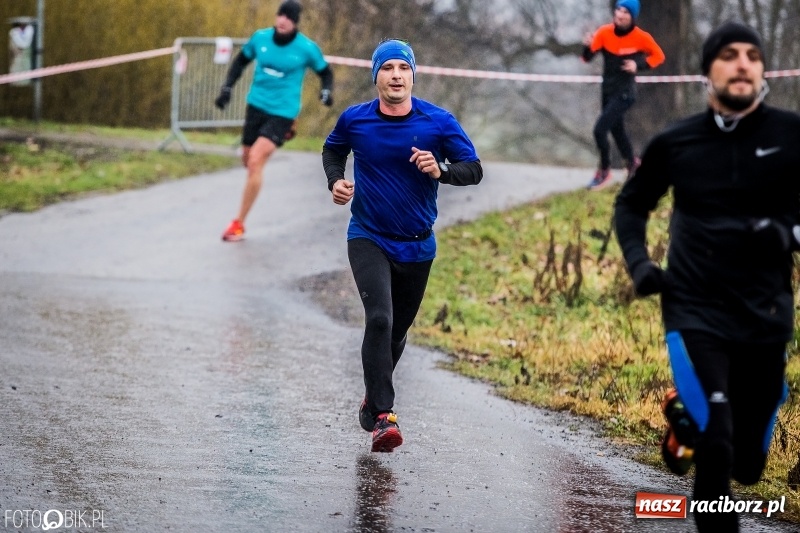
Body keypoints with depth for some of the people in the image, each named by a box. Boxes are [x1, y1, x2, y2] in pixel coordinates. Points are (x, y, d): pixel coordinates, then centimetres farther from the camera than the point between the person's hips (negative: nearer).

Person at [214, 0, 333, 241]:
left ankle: (239, 224, -12)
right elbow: (241, 60, 14)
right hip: (256, 106, 5)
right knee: (248, 161, 15)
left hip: (282, 113, -5)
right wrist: (227, 87, 4)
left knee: (255, 160, -20)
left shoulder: (307, 48, -11)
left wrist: (326, 90, -14)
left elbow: (325, 71, 5)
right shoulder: (260, 37, -4)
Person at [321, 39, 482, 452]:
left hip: (416, 244, 2)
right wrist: (336, 181, -5)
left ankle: (373, 398, 41)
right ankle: (382, 416, -24)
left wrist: (441, 171, -25)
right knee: (379, 319, -22)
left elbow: (474, 169, -6)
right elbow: (332, 150, 14)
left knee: (397, 328, 16)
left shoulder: (439, 122, -10)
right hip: (368, 238, -2)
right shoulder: (354, 120, -7)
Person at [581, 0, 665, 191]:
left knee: (600, 129, -15)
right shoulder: (604, 32, -9)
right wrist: (587, 46, -37)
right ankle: (632, 163, 45)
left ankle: (604, 171, 3)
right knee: (616, 129, 20)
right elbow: (587, 57, -15)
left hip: (625, 92, -5)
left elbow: (658, 56, 0)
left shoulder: (640, 37, -15)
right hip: (607, 89, 5)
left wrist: (638, 65, -16)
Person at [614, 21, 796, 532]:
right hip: (694, 310, -1)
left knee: (748, 463, 11)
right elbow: (632, 203, 17)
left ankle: (689, 416, 43)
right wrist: (638, 263, 3)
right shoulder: (675, 142, 0)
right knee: (715, 443, -20)